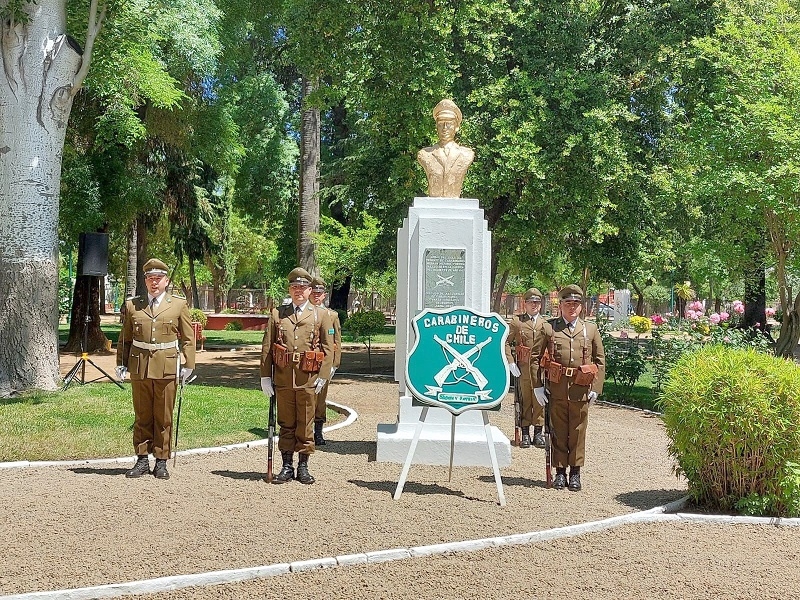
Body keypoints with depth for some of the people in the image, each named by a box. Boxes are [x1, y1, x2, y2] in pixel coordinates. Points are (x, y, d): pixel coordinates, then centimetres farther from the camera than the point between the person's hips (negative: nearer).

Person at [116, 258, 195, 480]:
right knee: (142, 416, 6)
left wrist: (188, 365, -1)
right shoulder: (132, 305, 10)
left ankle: (161, 461, 12)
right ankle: (142, 460, 15)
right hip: (139, 368, 1)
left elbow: (188, 339, 6)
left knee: (164, 418, 4)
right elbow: (125, 338, 14)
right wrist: (121, 363, 6)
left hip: (167, 369, -1)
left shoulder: (179, 305, 6)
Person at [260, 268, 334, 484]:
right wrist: (265, 376, 2)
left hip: (308, 379, -1)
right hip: (283, 379, 1)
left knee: (305, 425, 5)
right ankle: (287, 466, 15)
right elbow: (267, 347, 8)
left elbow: (328, 348, 5)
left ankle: (303, 466, 14)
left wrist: (323, 376, -4)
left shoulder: (321, 315, 7)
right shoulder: (277, 314, 9)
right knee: (286, 424, 8)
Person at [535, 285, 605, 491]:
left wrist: (596, 388, 3)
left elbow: (600, 360, 12)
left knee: (578, 431, 4)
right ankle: (560, 472, 13)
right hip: (556, 388, -1)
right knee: (558, 431, 4)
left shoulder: (591, 329, 10)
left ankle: (575, 472, 14)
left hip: (580, 389, 1)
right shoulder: (550, 328, 5)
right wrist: (538, 386, -2)